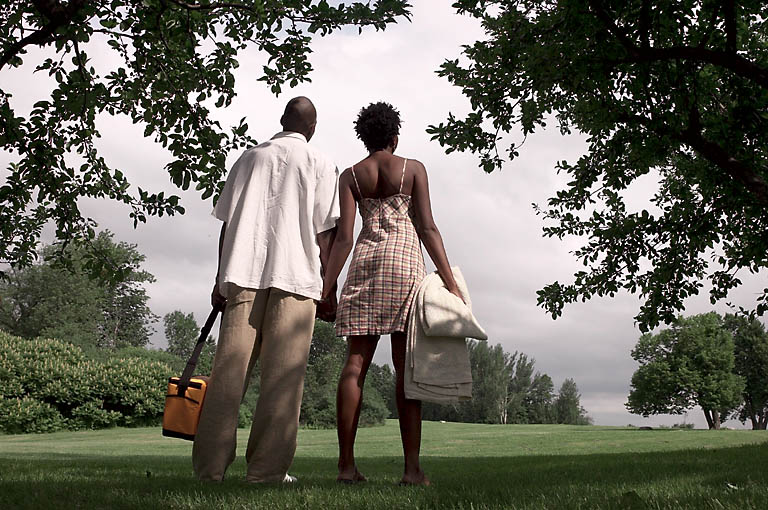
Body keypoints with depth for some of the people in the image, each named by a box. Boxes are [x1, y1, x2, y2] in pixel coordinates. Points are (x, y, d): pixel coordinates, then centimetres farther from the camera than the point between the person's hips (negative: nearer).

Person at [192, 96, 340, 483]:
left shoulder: (249, 158, 17)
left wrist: (221, 281, 14)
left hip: (243, 275, 3)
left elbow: (227, 223, 12)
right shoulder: (320, 165, 8)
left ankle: (209, 464, 0)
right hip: (296, 276, -3)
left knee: (229, 368, 2)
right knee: (283, 375, -1)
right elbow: (324, 233, 2)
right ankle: (267, 468, -2)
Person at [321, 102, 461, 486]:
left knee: (355, 364, 0)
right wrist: (449, 281, -3)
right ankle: (412, 468, -7)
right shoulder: (413, 169, 6)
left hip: (364, 262, 2)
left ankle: (346, 464, -3)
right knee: (406, 368, -4)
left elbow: (343, 237, 2)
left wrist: (326, 288, 4)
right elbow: (427, 228, -2)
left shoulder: (350, 176, 11)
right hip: (405, 263, -2)